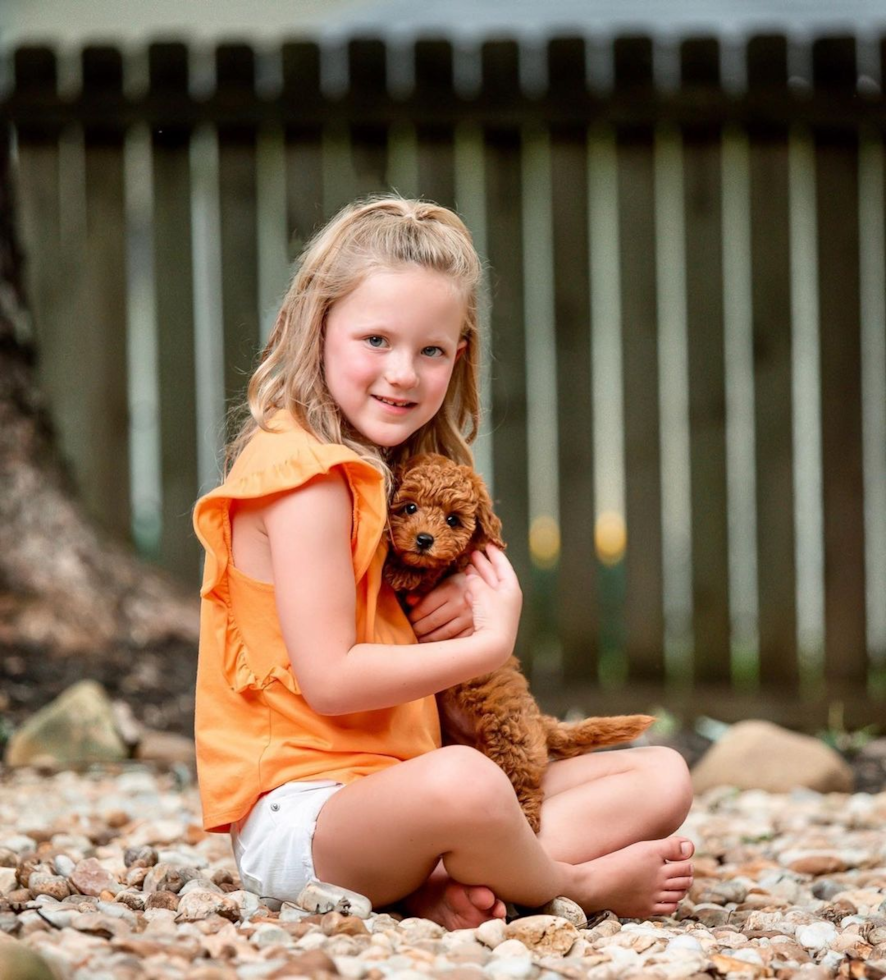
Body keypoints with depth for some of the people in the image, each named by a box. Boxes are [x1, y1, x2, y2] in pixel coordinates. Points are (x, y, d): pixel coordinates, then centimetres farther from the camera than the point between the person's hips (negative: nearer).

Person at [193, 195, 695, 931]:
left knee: (663, 776, 5)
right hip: (299, 810, -10)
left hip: (393, 795, 10)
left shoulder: (408, 474, 17)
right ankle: (578, 886, -8)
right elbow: (329, 678, -18)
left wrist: (464, 608, -2)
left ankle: (449, 888, -17)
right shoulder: (304, 475, -13)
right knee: (461, 782, -42)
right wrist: (488, 644, -10)